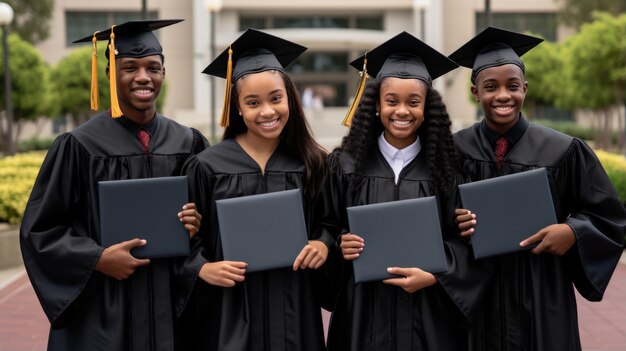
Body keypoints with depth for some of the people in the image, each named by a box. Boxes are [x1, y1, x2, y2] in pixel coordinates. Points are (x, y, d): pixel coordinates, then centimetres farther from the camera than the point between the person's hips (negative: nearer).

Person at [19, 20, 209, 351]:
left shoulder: (188, 143, 4)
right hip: (102, 314, -3)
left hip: (171, 307, 3)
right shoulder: (79, 146, -7)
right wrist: (98, 259, -16)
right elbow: (39, 229, -4)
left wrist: (197, 226, -8)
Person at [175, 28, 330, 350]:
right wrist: (203, 268, -17)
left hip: (293, 309, 2)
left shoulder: (312, 163, 1)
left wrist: (323, 244, -9)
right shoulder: (208, 166, -5)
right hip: (230, 312, -2)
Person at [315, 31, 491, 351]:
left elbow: (465, 239, -2)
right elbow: (325, 227, 7)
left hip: (428, 314, 0)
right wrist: (341, 243, -13)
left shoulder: (446, 166, -2)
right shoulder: (347, 164, 0)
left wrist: (433, 275, -16)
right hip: (364, 311, 1)